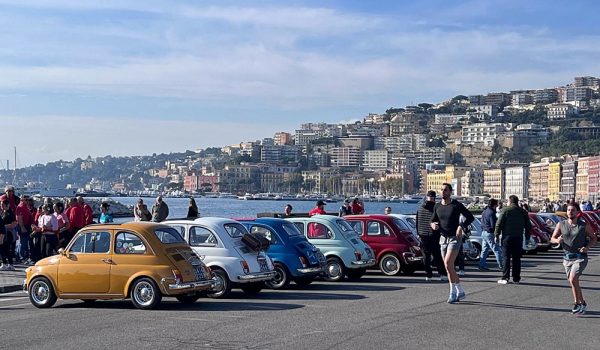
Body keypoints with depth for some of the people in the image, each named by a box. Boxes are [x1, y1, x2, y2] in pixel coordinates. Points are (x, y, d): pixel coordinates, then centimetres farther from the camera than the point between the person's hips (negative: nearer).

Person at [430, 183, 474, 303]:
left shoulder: (456, 205, -7)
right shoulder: (437, 206, 8)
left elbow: (470, 217, -3)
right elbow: (433, 220, 15)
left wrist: (461, 227, -17)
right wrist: (433, 225, -8)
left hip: (455, 238, -6)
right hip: (443, 239, 6)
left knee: (448, 265, -18)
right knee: (449, 267, 8)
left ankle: (453, 292, -8)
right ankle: (460, 291, 20)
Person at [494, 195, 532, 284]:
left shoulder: (506, 210, -4)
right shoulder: (523, 212, 11)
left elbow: (499, 224, -8)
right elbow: (528, 226, 15)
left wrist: (497, 235, -3)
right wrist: (527, 237, 20)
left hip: (507, 237, -4)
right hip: (518, 238, 4)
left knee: (506, 258, -1)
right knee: (516, 258, 8)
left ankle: (505, 278, -6)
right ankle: (516, 278, 9)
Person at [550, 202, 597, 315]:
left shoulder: (585, 226, -5)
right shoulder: (561, 225, 2)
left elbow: (593, 239, 5)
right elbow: (552, 239, 6)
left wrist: (587, 247, -14)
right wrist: (558, 240, -18)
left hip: (580, 258, -4)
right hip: (567, 258, 4)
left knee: (573, 279, -19)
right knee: (572, 281, 12)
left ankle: (580, 303, -5)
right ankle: (579, 303, 30)